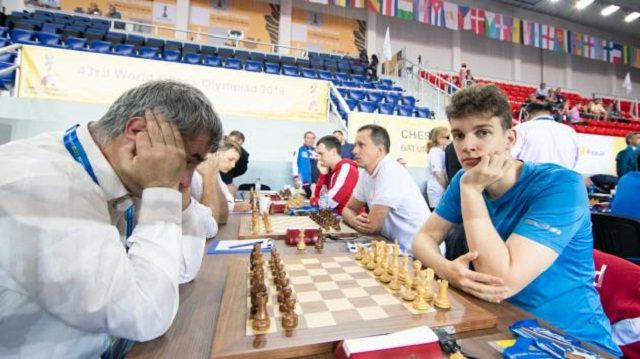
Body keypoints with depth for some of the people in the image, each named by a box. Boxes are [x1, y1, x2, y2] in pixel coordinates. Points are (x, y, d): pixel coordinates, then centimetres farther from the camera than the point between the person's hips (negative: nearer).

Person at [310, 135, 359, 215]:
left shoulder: (346, 169, -18)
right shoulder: (331, 170, 7)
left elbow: (329, 202, -21)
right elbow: (318, 196, 9)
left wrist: (312, 200, -2)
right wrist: (323, 173, -2)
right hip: (336, 214, 7)